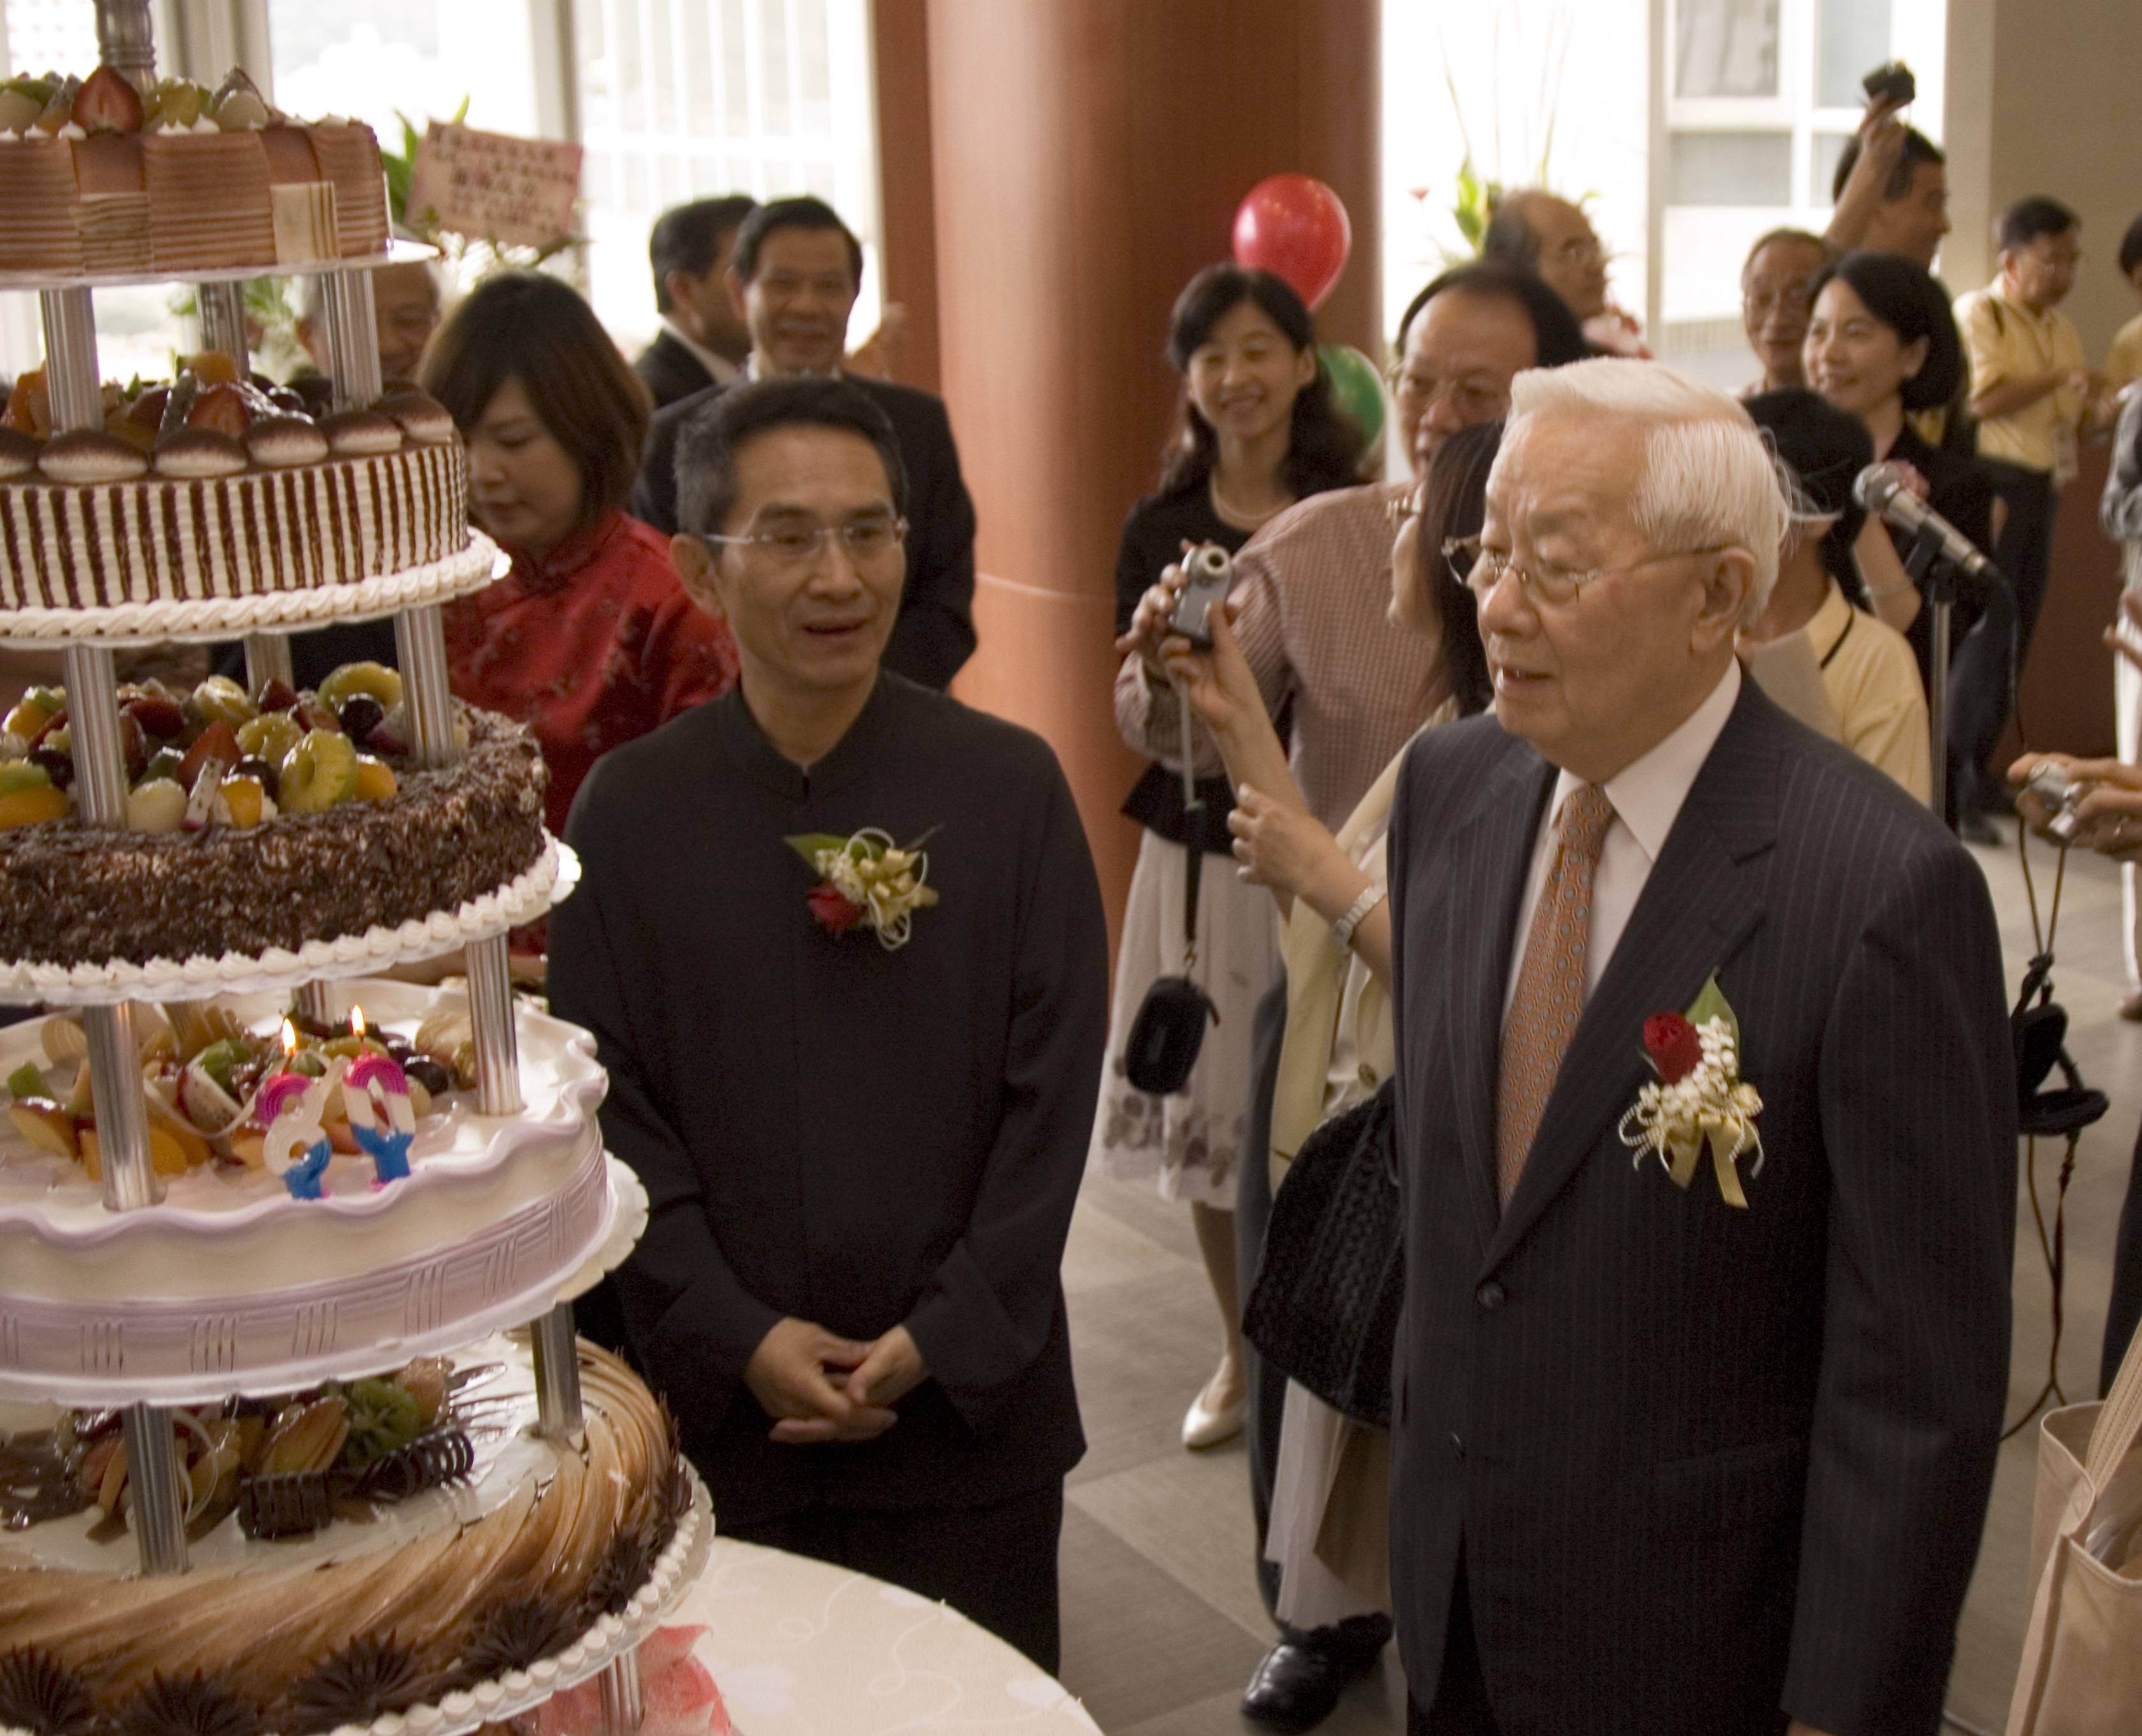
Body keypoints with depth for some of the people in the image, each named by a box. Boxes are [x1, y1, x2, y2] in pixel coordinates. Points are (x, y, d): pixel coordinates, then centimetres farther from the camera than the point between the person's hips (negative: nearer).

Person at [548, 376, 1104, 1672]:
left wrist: (946, 1340, -8)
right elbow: (612, 1111, -1)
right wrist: (736, 1337, -9)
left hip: (973, 1407, 0)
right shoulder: (629, 810, -2)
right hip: (722, 1409, 1)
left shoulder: (1011, 787, -5)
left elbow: (1052, 1094, -4)